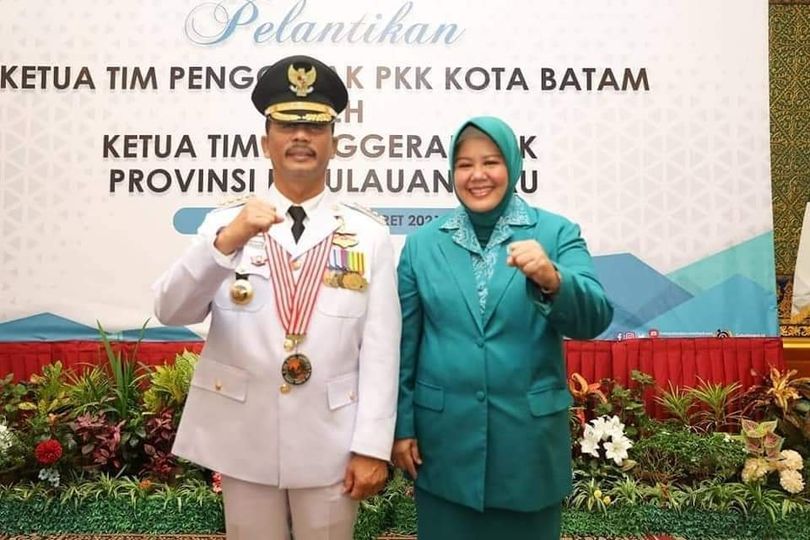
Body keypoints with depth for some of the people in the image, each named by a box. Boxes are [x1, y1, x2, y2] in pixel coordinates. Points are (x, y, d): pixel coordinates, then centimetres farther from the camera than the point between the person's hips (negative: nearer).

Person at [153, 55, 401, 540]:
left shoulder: (370, 235, -3)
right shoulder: (225, 224, 0)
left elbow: (381, 349, -6)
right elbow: (171, 312, -10)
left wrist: (373, 447, -9)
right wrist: (228, 240, -25)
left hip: (331, 445, -1)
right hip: (243, 443, 1)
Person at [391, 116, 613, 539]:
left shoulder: (557, 233, -3)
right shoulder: (422, 243, 0)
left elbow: (595, 318, -14)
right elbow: (403, 344, 3)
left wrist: (552, 280, -33)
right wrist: (401, 426, 3)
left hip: (528, 435, 0)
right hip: (443, 436, 1)